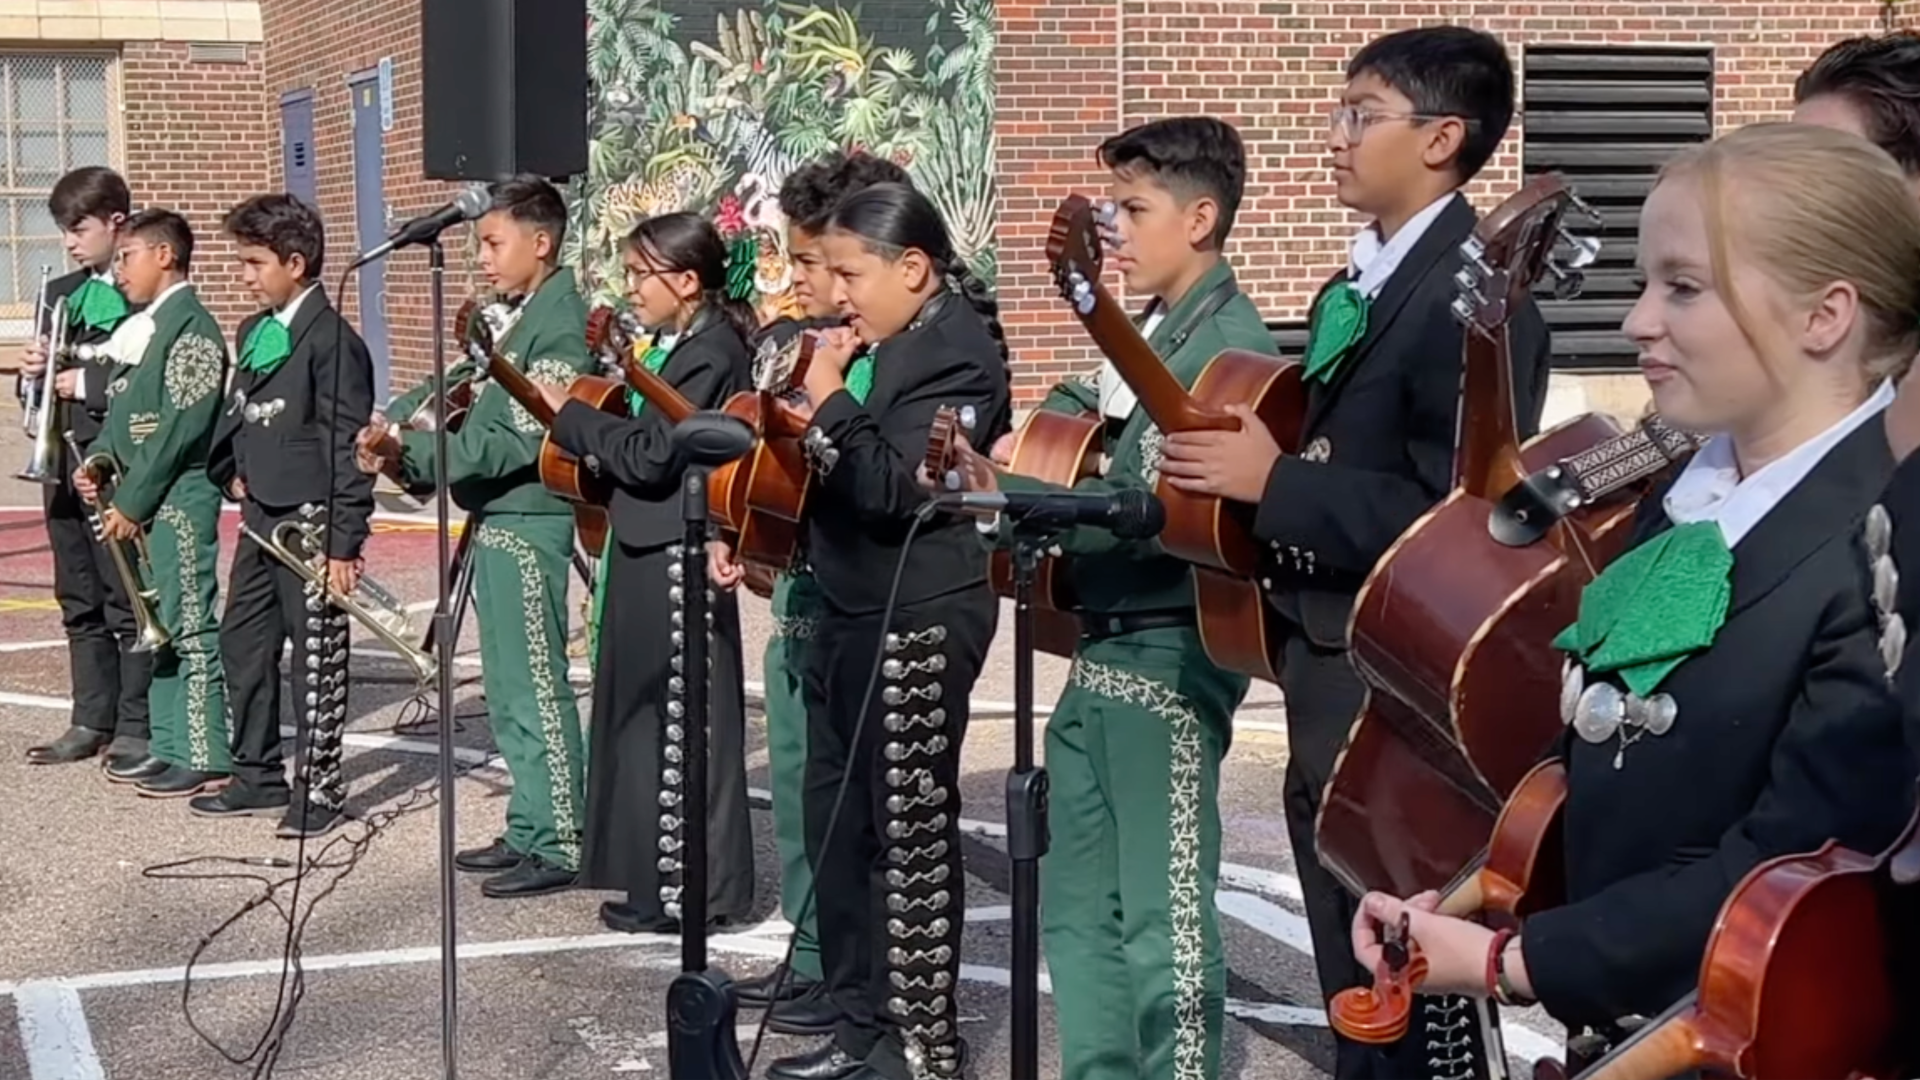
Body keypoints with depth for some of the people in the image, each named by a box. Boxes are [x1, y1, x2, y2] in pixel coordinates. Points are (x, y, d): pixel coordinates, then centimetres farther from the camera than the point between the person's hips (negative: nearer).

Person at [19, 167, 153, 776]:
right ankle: (92, 721, 22)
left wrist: (86, 381, -16)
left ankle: (136, 730, 5)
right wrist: (33, 371, -1)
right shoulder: (61, 294, 15)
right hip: (65, 462, 8)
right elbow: (42, 379, 20)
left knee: (129, 600, -2)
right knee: (79, 601, 13)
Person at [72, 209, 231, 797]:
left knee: (191, 627, -6)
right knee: (161, 629, 13)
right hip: (143, 501, 9)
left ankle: (205, 758, -2)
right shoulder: (142, 328, 16)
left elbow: (178, 430, -18)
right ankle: (174, 749, 20)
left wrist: (132, 502, -16)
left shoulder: (192, 329, -12)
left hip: (179, 499, -9)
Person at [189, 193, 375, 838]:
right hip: (261, 516, 9)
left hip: (310, 520, -9)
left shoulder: (331, 341, -14)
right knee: (242, 644, 13)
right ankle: (258, 776, 25)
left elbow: (348, 447, -16)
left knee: (316, 656, 0)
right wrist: (233, 473, 10)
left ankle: (318, 789, 10)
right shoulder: (253, 333, 12)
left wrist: (345, 542, -17)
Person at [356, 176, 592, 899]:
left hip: (528, 526, -10)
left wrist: (410, 451, -20)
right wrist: (402, 453, 1)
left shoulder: (560, 323, -14)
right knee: (510, 691, 14)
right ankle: (529, 831, 23)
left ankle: (559, 846, 0)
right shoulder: (523, 319, 16)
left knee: (535, 688, -6)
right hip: (497, 523, 10)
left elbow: (518, 440, -20)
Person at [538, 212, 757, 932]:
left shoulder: (712, 354, -16)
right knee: (647, 717, 14)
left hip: (676, 557, -10)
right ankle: (658, 879, 22)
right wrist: (582, 430, 4)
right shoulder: (682, 349, 14)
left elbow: (651, 456, -21)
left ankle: (692, 891, 5)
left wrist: (570, 414, -12)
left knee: (677, 722, -3)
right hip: (651, 553, 10)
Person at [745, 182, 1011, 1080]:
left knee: (909, 834, 0)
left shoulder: (956, 353, -15)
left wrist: (828, 400, -15)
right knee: (835, 827, 13)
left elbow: (892, 487, -25)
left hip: (916, 625, -9)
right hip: (846, 614, 9)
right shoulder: (875, 344, 11)